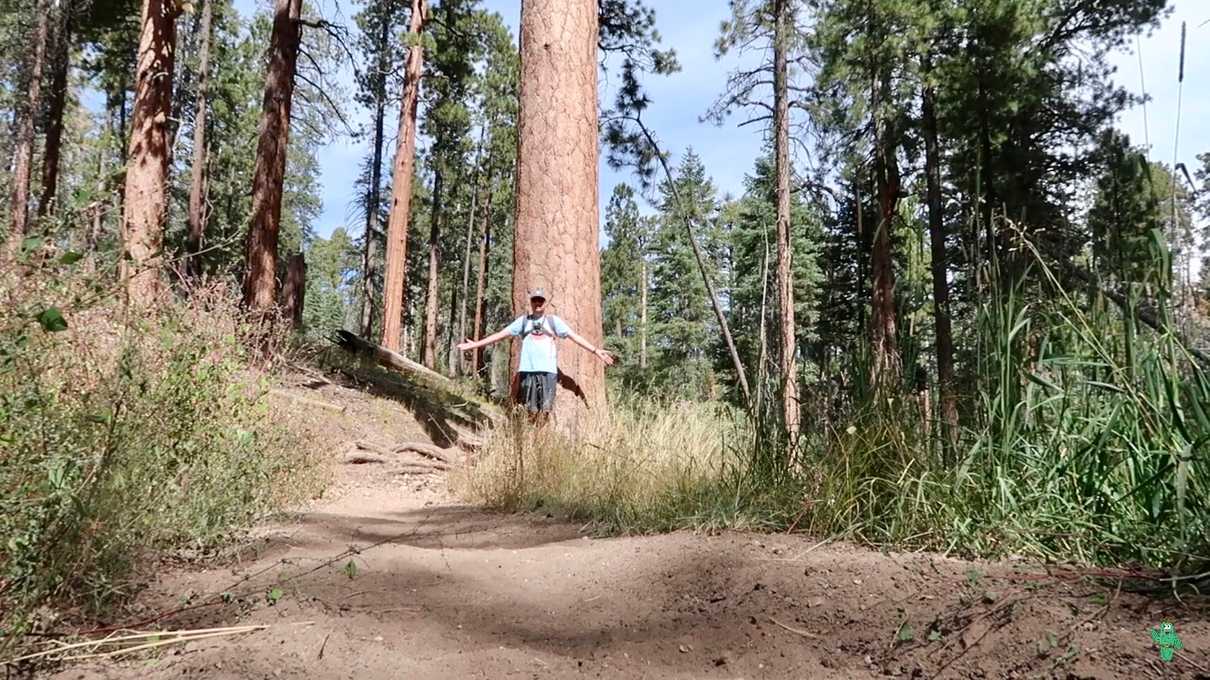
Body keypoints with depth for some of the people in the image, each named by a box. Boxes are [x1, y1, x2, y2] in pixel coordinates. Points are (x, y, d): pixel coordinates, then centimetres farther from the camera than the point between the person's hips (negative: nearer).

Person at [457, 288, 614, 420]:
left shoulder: (553, 320, 12)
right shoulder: (523, 320, 15)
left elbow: (574, 336, 8)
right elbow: (501, 334, 14)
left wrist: (595, 350, 1)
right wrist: (475, 344, 10)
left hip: (548, 370, -1)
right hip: (527, 370, 1)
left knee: (545, 410, -7)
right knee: (530, 411, -1)